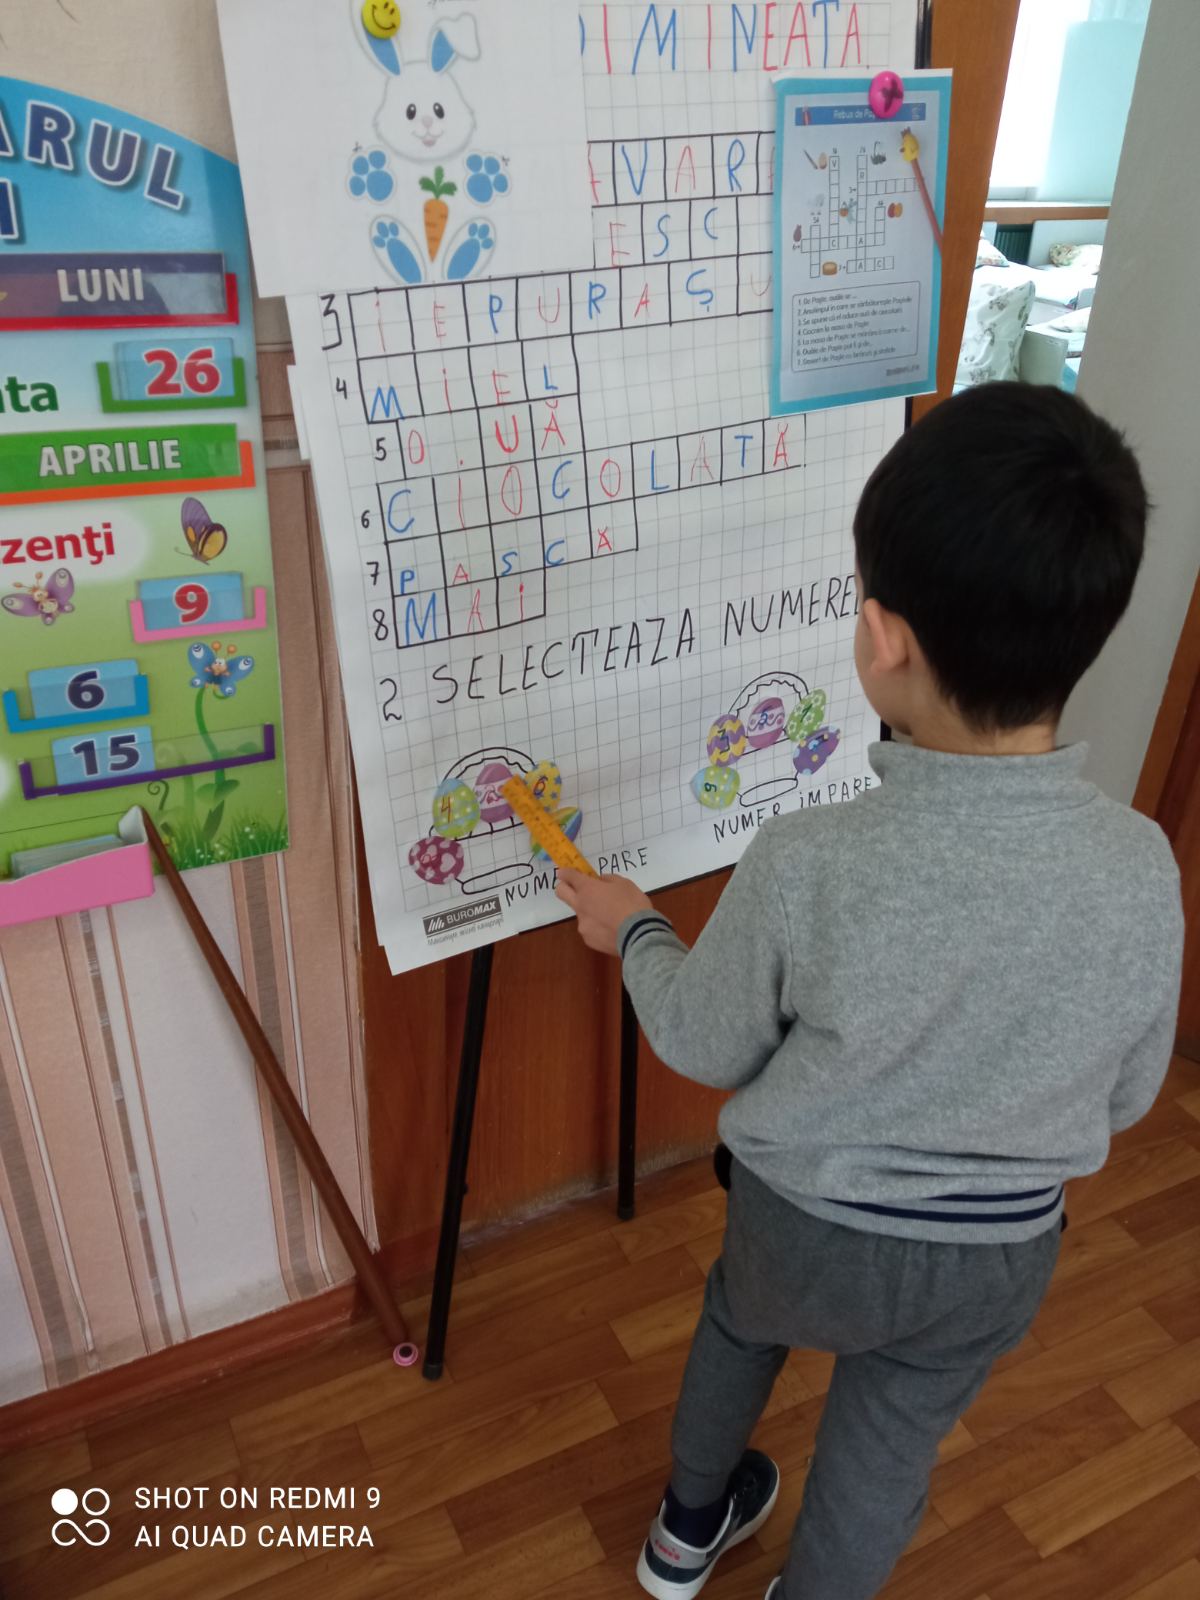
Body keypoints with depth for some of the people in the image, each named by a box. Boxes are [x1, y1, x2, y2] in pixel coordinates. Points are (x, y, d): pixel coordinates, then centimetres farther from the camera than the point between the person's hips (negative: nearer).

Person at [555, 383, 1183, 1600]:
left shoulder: (807, 863, -33)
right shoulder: (1140, 870, -23)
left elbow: (705, 1046, -14)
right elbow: (1125, 1098, -6)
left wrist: (633, 931, 3)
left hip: (805, 1224, -1)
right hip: (997, 1255, 1)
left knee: (739, 1323, 33)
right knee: (883, 1458, 28)